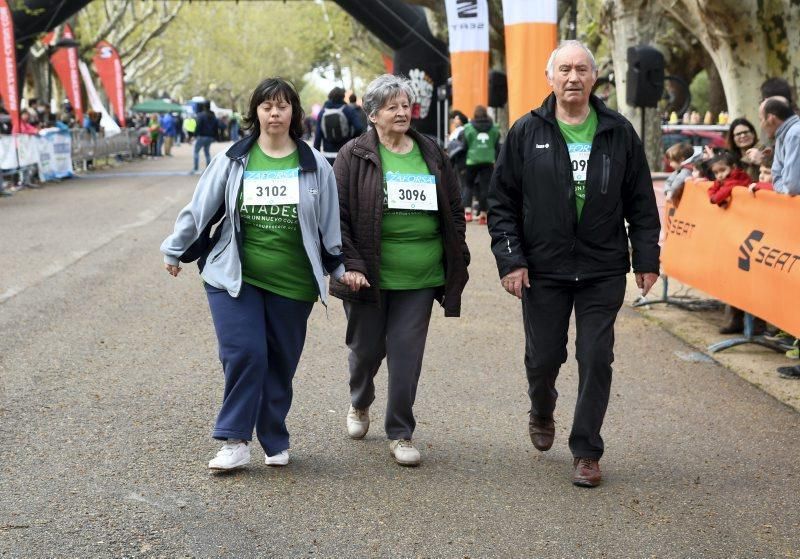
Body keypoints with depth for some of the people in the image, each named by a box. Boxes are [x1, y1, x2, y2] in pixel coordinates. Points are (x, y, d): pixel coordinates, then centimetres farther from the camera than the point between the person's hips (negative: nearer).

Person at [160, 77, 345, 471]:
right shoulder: (232, 161, 1)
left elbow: (331, 223, 10)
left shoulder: (314, 166, 3)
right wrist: (176, 251, 14)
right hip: (235, 277, -1)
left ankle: (275, 442, 22)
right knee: (245, 354, -13)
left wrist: (341, 267, 10)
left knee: (280, 363, 7)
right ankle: (235, 442, -3)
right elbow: (200, 210, 8)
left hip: (292, 283, 1)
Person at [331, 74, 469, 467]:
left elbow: (454, 210, 15)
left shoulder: (431, 154, 9)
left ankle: (400, 434, 11)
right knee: (366, 348, 11)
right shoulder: (355, 156, -2)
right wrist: (350, 264, -14)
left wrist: (458, 263, 10)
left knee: (407, 354, -1)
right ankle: (359, 404, 42)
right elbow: (337, 215, -6)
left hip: (420, 278, 2)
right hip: (369, 276, -2)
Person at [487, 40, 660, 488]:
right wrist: (510, 259, -7)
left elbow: (641, 201, 6)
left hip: (604, 270, 0)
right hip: (543, 270, 0)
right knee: (544, 356, 9)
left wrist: (647, 259, 2)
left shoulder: (619, 132, 2)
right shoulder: (527, 133, -1)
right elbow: (502, 202, 1)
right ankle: (542, 412, 42)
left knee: (596, 358, 0)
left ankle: (587, 451, 14)